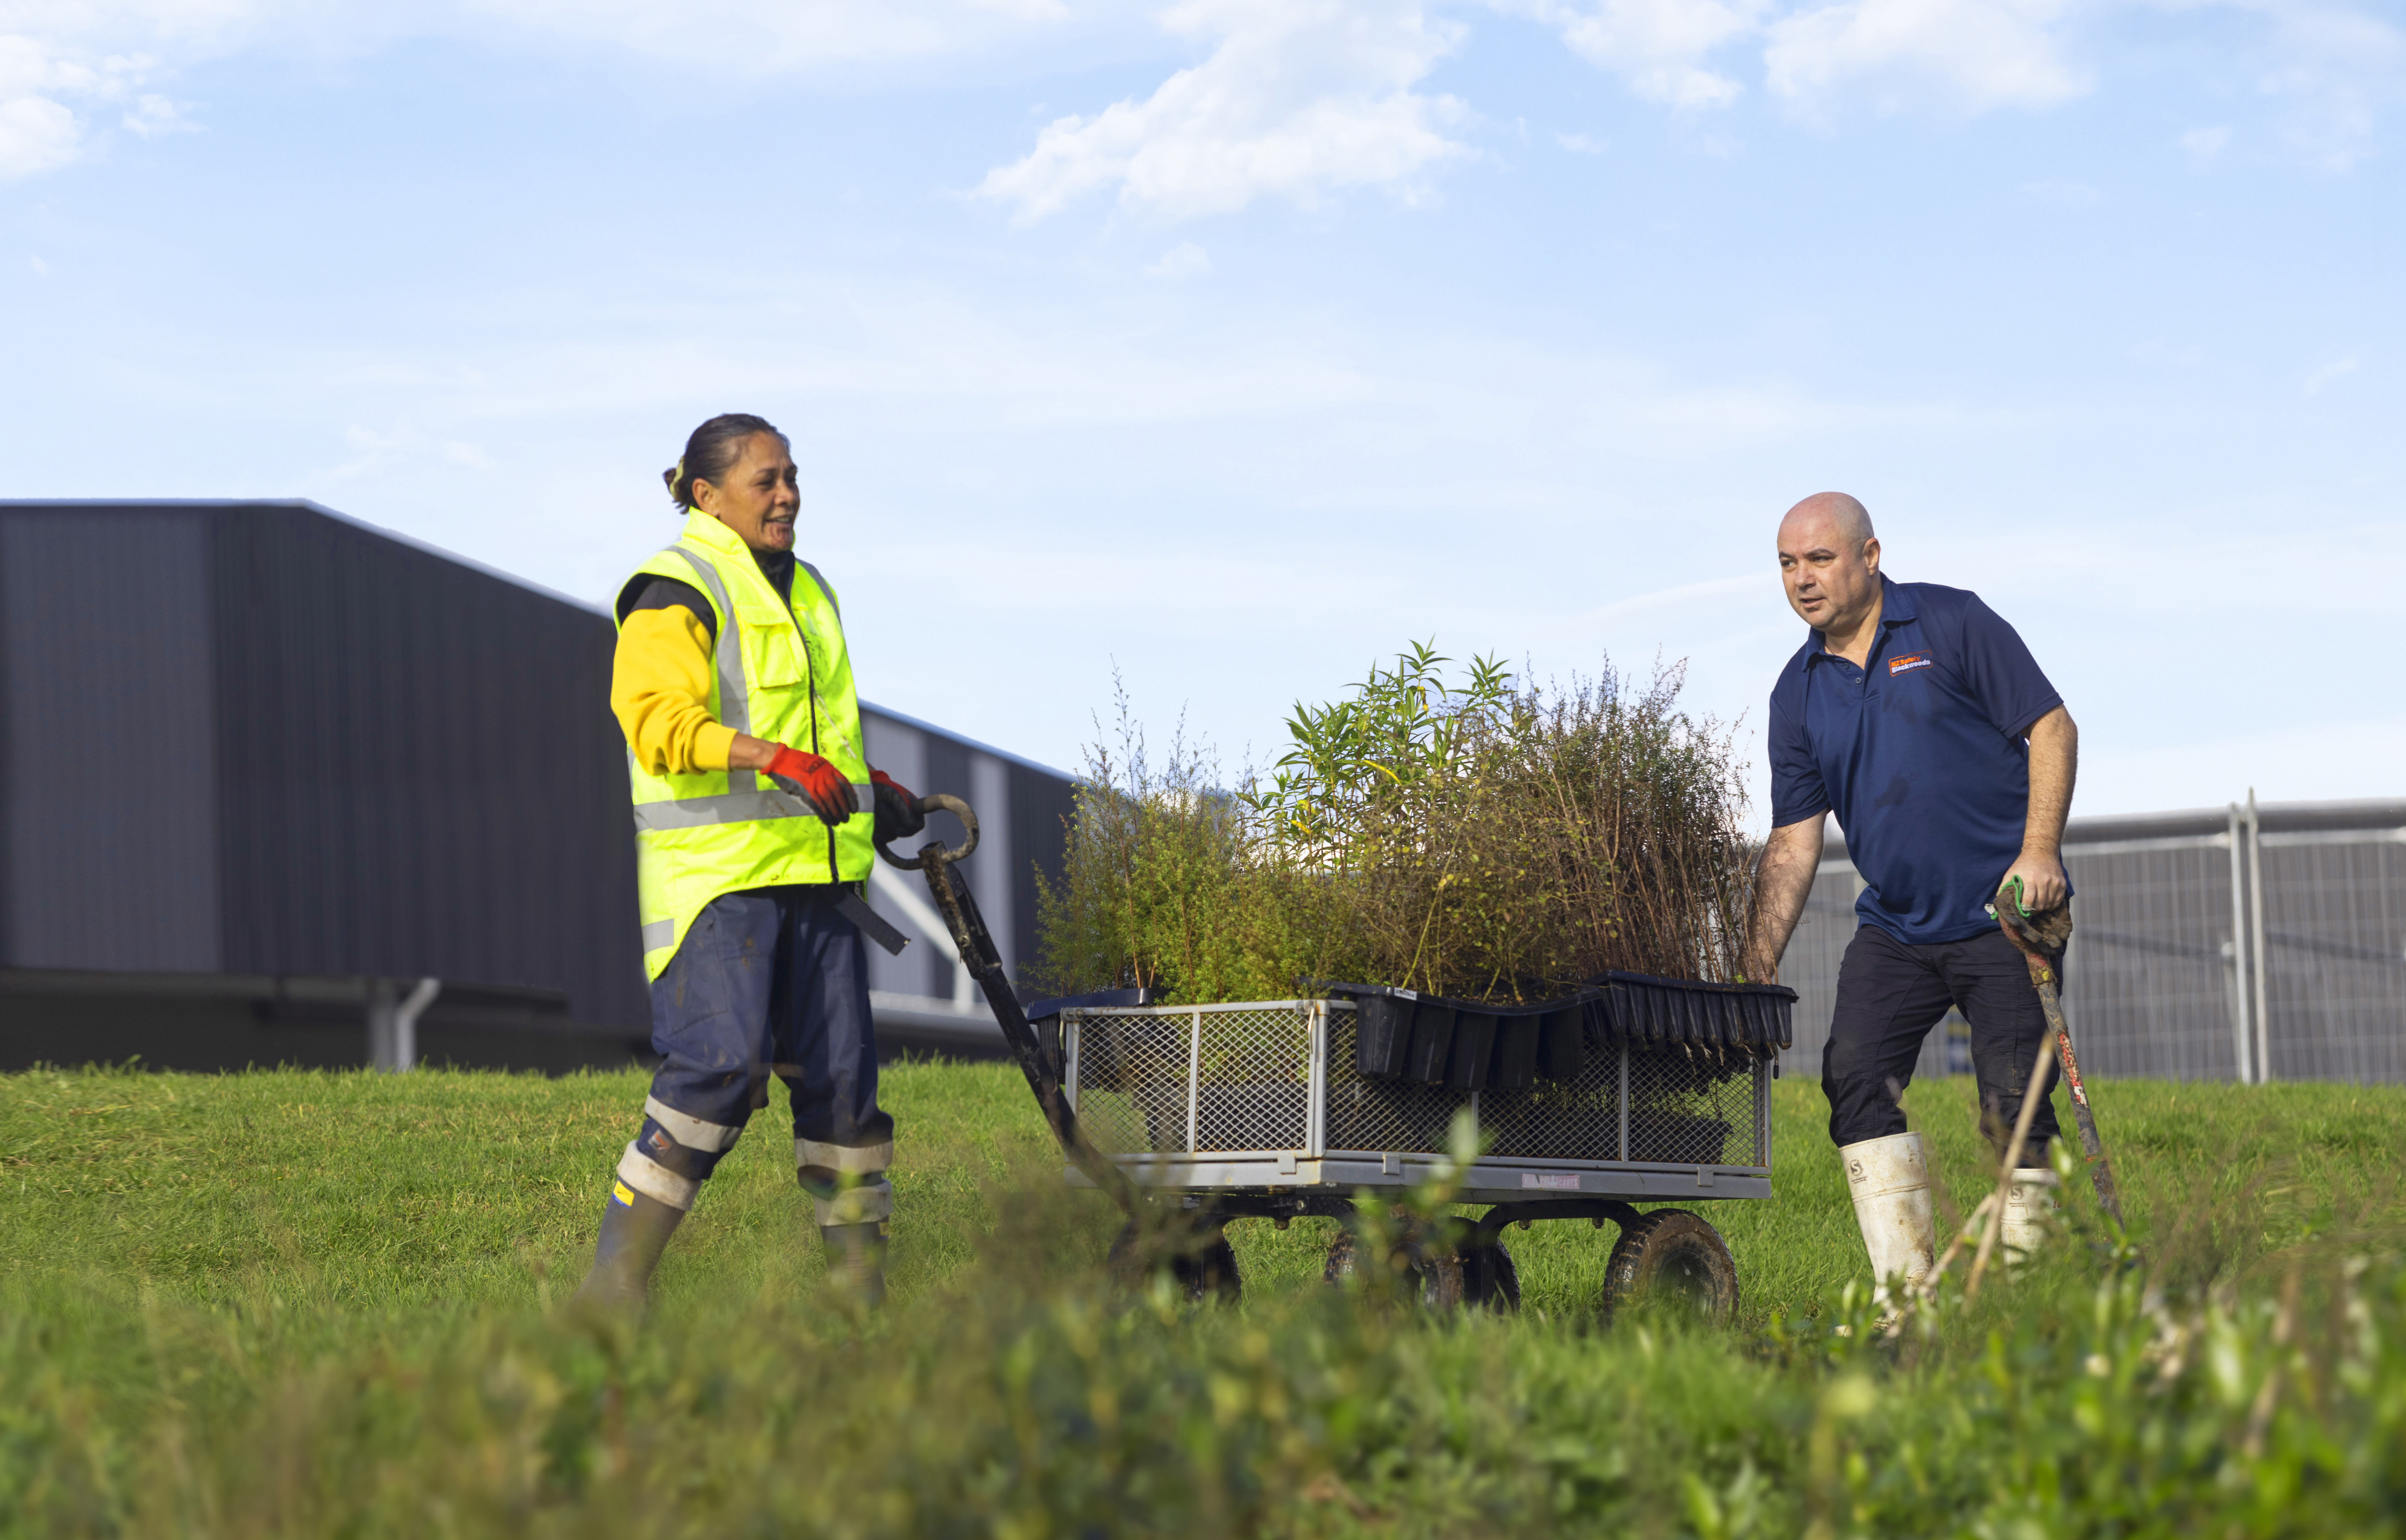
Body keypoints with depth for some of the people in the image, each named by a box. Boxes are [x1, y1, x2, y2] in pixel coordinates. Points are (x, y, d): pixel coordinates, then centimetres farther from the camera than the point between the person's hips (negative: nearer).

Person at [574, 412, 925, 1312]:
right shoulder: (676, 592, -5)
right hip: (717, 873, -8)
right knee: (722, 1063, -17)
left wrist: (871, 787, 21)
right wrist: (779, 758, -30)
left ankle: (860, 1294, 9)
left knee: (841, 1070, 3)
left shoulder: (805, 590, 22)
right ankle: (614, 1285, -11)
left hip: (816, 874, 8)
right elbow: (658, 719, -20)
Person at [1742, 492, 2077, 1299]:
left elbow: (2052, 727, -6)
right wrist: (1756, 972, -1)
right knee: (1856, 1078, -13)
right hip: (1894, 925, 4)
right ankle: (1906, 1289, -12)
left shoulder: (1952, 624, -4)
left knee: (2016, 1106, -7)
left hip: (2004, 911, -4)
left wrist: (2040, 850, -19)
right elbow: (1793, 843, 7)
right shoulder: (1799, 692, 8)